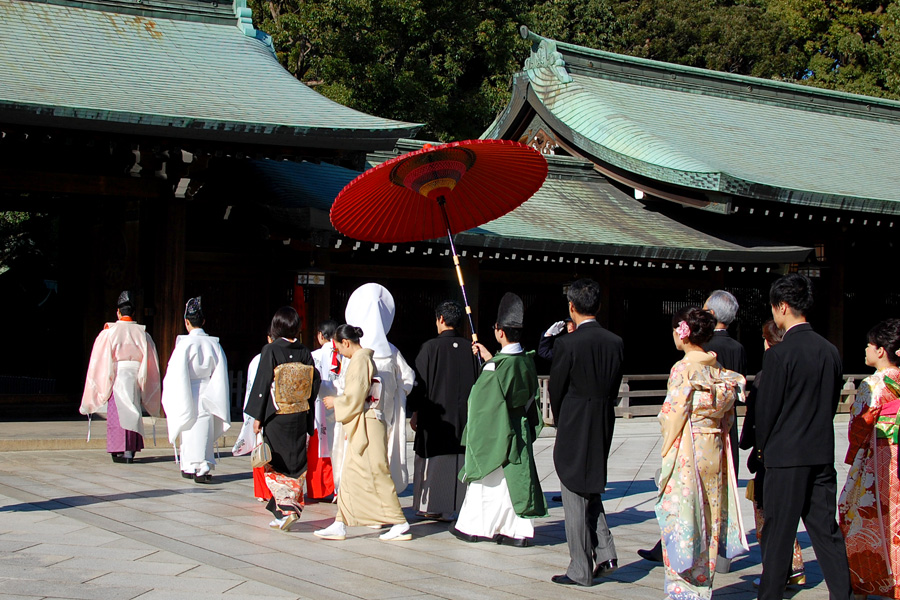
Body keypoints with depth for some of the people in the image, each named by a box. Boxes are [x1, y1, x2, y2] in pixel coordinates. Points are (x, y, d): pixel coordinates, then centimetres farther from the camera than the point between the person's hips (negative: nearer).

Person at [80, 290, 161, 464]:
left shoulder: (109, 332, -4)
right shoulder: (142, 333, 3)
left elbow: (99, 361, -2)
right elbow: (151, 361, 4)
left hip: (116, 377, -2)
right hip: (135, 378, 3)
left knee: (117, 413, 4)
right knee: (132, 413, 11)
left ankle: (120, 451, 2)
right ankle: (130, 450, 8)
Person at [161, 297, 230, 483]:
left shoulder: (185, 344, -12)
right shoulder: (214, 344, 1)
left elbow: (177, 373, -11)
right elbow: (220, 374, 3)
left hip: (189, 395, -3)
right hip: (207, 395, 3)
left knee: (190, 431, 7)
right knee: (204, 431, 7)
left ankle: (189, 467, 14)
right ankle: (203, 468, 2)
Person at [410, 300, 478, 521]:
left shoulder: (430, 347, -11)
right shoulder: (469, 348, 1)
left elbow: (420, 381, -8)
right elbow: (476, 382, 8)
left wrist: (414, 412, -1)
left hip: (435, 415, -4)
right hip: (462, 417, 4)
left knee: (432, 458, 5)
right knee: (458, 459, 8)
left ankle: (430, 506, 7)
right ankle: (452, 507, 9)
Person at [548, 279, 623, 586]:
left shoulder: (566, 344, -16)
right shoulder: (616, 342, -1)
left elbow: (556, 390, -7)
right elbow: (614, 387, 5)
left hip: (573, 430, -6)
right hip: (603, 430, 6)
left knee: (575, 498, 5)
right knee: (592, 491, 23)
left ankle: (581, 570, 11)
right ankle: (605, 554, 12)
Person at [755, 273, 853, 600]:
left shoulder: (778, 354, -15)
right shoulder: (830, 351, 4)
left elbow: (767, 408, -10)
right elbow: (833, 402, 11)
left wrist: (762, 447, 6)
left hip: (786, 455, -6)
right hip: (823, 454, 6)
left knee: (778, 533, 3)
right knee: (825, 528, 10)